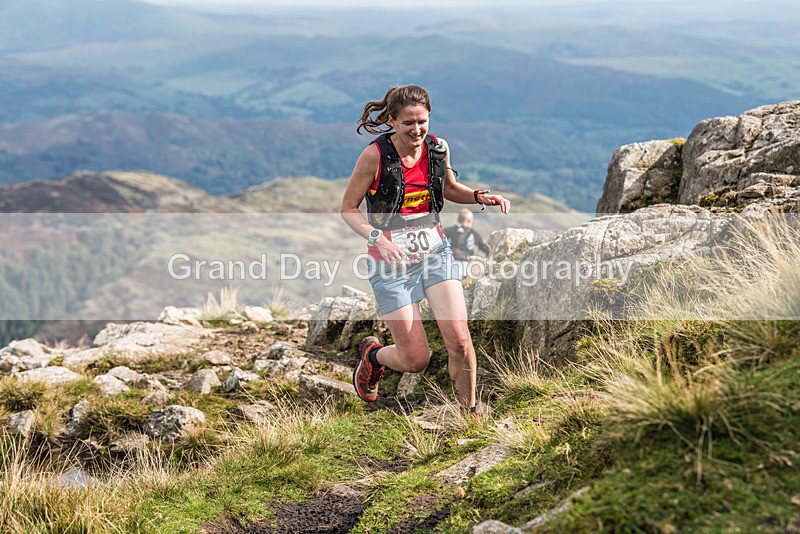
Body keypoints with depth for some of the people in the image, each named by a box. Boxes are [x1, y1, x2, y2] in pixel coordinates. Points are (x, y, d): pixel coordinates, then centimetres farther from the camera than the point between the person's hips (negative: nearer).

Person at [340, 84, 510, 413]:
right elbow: (348, 209, -7)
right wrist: (377, 238, -24)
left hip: (435, 251, 4)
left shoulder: (437, 149, -1)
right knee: (416, 360, -3)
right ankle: (372, 355, 33)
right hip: (391, 262, -3)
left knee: (459, 339, -13)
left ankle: (469, 411, 11)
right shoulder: (375, 155, -14)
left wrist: (480, 197, 0)